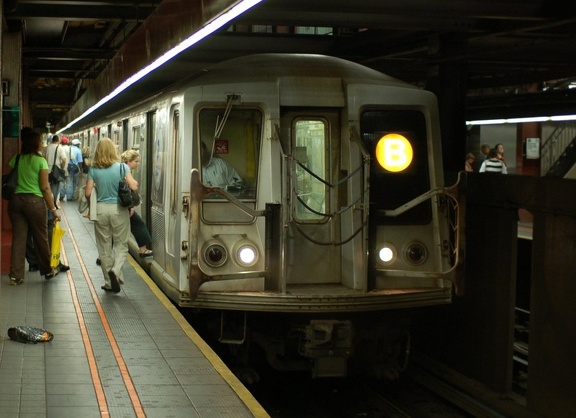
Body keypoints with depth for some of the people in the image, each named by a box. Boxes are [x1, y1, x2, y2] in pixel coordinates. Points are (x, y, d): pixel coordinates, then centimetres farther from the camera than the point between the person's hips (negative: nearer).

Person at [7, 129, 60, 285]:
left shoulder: (16, 159, 6)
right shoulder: (40, 161, -7)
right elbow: (45, 187, -9)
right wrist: (53, 209, -5)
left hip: (15, 200, 4)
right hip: (34, 200, -4)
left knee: (18, 237, 5)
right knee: (41, 237, 11)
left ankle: (16, 275, 3)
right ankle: (48, 271, 25)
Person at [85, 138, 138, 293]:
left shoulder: (94, 170, -2)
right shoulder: (122, 167, -6)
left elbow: (88, 193, -3)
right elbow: (133, 187, -13)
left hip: (101, 209, 2)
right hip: (119, 209, -1)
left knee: (104, 247, 11)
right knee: (121, 245, 10)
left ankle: (109, 282, 17)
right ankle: (115, 270, -16)